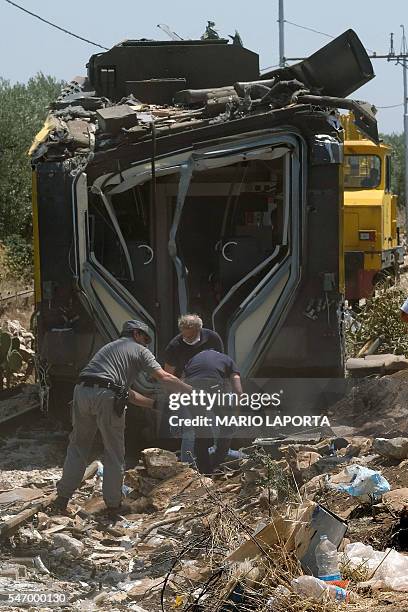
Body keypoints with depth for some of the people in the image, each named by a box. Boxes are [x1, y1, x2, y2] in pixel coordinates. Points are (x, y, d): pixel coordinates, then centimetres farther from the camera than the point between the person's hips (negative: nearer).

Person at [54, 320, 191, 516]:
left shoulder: (108, 347, 35)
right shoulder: (139, 350, 15)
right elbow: (164, 378, 1)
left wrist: (155, 403, 35)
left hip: (82, 391, 6)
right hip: (106, 397, -6)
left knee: (78, 446, 18)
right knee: (114, 452, 8)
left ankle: (62, 497, 15)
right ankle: (113, 503, 13)